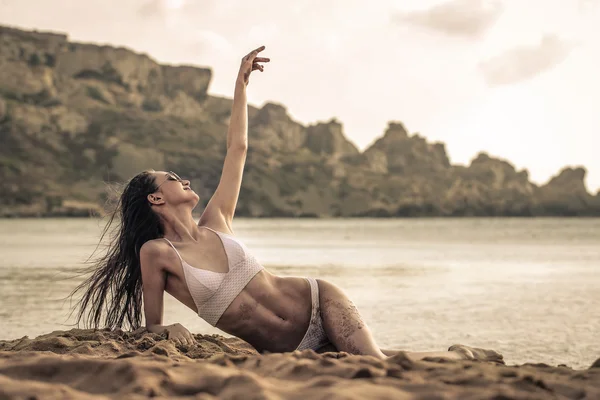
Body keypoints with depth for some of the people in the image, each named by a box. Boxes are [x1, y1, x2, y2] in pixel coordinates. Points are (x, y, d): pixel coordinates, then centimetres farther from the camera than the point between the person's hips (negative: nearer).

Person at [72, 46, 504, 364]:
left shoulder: (215, 222, 6)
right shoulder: (156, 252, -5)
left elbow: (238, 149, 11)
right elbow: (151, 326, 3)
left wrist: (241, 83, 12)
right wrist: (168, 330, -21)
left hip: (319, 301, 2)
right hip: (286, 350, -2)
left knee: (379, 364, -17)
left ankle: (463, 356, 6)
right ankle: (457, 358, 8)